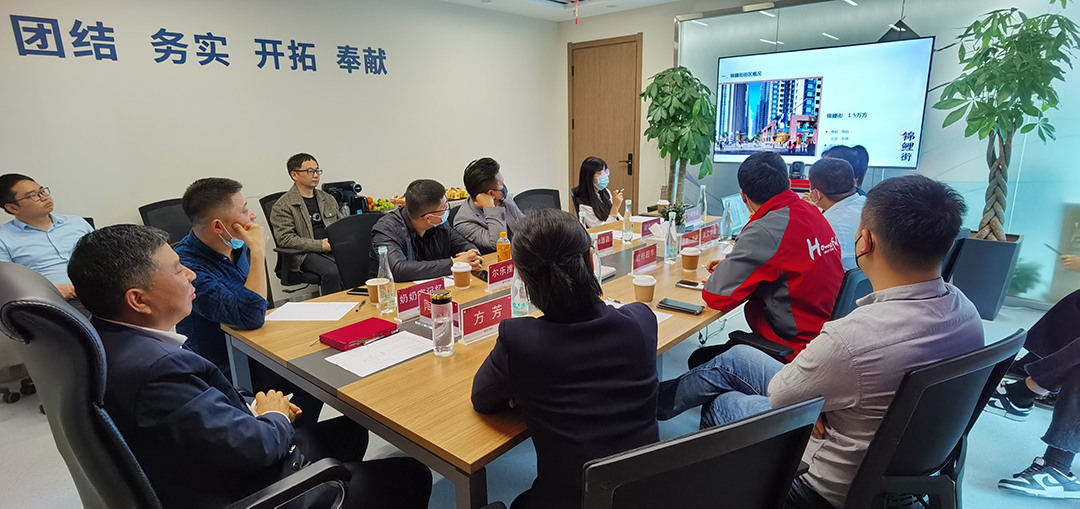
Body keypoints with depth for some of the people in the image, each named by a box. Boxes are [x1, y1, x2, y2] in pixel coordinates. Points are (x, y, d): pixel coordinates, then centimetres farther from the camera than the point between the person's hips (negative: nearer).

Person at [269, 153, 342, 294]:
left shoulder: (328, 199, 23)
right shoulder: (283, 205, 3)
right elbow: (285, 238, -8)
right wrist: (320, 245, -15)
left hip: (335, 249, 5)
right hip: (307, 254, -4)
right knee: (332, 271, -36)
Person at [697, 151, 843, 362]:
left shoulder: (764, 231, -24)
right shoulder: (813, 213, 3)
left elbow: (717, 296, -22)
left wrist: (721, 273, 0)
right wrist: (731, 265, 18)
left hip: (793, 348, -9)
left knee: (700, 359, 1)